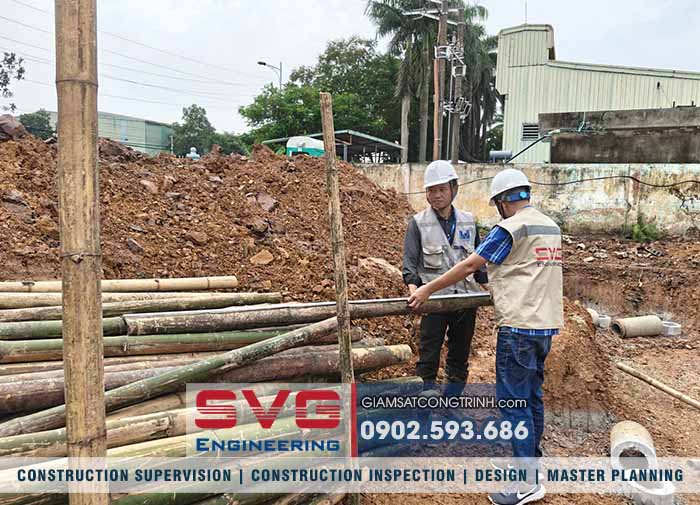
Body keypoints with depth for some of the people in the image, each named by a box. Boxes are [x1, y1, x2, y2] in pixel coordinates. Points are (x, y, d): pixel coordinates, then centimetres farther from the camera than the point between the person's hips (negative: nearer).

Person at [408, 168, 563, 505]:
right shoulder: (551, 227, 13)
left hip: (520, 326, -9)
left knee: (514, 401, -3)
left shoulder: (511, 228, -12)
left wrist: (427, 290, -5)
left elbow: (468, 266, -12)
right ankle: (531, 458, 30)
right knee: (532, 396, 18)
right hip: (546, 323, 9)